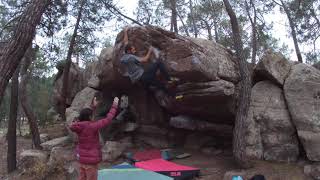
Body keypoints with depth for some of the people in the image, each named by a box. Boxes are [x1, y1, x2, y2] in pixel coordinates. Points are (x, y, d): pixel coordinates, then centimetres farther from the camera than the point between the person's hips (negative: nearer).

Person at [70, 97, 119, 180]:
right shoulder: (92, 127, -24)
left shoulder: (79, 126, -3)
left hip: (82, 158, 8)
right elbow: (107, 120, -18)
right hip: (90, 159, -8)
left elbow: (85, 118, 17)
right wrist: (114, 106, -9)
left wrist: (93, 106, 23)